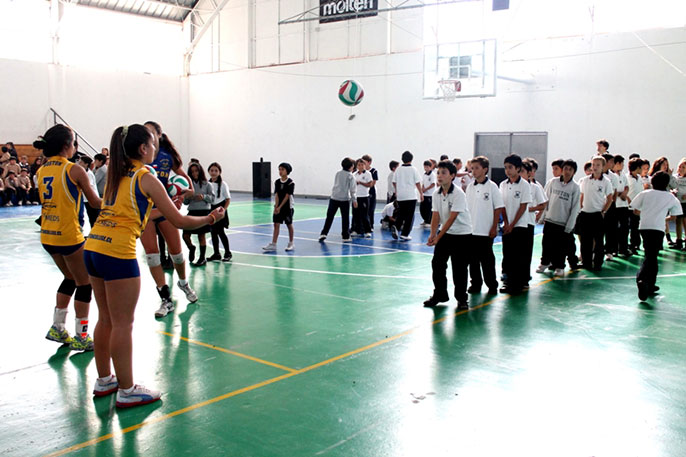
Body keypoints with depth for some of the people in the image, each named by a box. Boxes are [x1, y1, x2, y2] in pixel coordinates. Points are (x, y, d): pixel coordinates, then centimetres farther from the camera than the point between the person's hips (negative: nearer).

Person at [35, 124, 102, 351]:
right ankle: (81, 337, 11)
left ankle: (57, 328, 28)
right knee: (84, 283, 6)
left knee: (70, 279, 24)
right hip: (68, 235, -7)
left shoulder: (41, 171, 7)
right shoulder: (74, 170, -13)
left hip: (47, 236, 7)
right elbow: (95, 201, -3)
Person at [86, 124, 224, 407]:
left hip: (93, 247, 8)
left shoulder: (116, 174, 16)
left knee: (106, 320, 18)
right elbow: (179, 221, -6)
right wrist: (210, 218, 8)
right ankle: (126, 391, 8)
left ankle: (104, 380, 29)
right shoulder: (146, 177, -5)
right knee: (123, 324, 0)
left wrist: (157, 209, 29)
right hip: (117, 252, -8)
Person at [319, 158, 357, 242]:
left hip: (334, 198, 3)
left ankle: (324, 234, 1)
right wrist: (354, 200, -4)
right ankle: (346, 237, 9)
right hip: (344, 199, -3)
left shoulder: (338, 173, 9)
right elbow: (353, 189, -7)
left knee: (329, 216, 6)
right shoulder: (351, 176, -3)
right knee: (345, 218, 5)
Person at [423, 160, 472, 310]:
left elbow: (452, 218, -22)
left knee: (459, 268, -2)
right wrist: (433, 234, -18)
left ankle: (461, 299, 12)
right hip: (444, 233, 6)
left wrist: (438, 237, -23)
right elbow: (435, 215, -2)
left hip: (462, 234, -6)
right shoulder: (436, 193, -1)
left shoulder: (458, 193, -19)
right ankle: (439, 295, 18)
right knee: (437, 264, 3)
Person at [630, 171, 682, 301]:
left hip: (644, 226, 3)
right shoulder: (671, 197, 9)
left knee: (650, 256, 16)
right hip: (658, 228, -3)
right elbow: (673, 216, 11)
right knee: (651, 256, -4)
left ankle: (650, 285, 18)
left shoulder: (645, 194, 11)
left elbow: (635, 210, 11)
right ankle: (642, 279, -27)